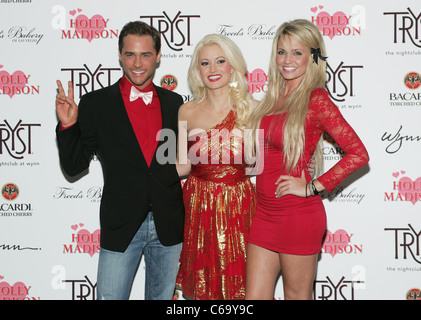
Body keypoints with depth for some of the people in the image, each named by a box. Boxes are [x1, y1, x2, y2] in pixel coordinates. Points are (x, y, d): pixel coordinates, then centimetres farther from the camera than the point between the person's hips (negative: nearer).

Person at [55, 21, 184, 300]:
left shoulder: (174, 103, 6)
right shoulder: (95, 104, -2)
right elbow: (74, 166, -1)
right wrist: (68, 125, -15)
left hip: (169, 225, 3)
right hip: (121, 227, -2)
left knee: (162, 297, 16)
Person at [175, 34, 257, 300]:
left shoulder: (252, 109, -2)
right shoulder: (188, 112, 3)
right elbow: (183, 166, 7)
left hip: (239, 208, -1)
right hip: (199, 208, 1)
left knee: (240, 284, 6)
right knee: (202, 287, 9)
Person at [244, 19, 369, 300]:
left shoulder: (316, 99, -11)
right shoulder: (274, 98, 10)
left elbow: (358, 153, -17)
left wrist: (312, 187, -15)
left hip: (298, 214, -7)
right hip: (265, 212, 7)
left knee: (297, 296, 9)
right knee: (254, 297, 10)